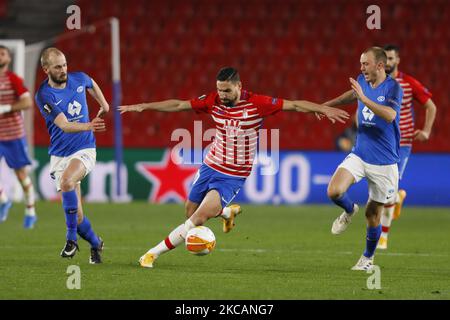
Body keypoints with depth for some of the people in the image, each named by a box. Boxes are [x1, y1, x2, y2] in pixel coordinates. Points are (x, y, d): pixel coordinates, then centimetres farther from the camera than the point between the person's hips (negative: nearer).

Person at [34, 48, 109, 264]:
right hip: (60, 155, 0)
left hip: (84, 149, 0)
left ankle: (72, 238, -22)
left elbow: (92, 84, 26)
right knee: (77, 216, -1)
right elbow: (64, 125, -27)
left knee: (66, 181, -33)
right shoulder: (44, 96, -15)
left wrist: (103, 104, 31)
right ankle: (95, 243, 28)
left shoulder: (79, 79, -2)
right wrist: (88, 126, -43)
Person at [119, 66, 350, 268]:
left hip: (233, 176, -5)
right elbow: (178, 105, 0)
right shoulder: (213, 101, -5)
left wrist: (324, 109, -22)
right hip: (210, 166, 5)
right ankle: (227, 212, 44)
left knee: (199, 218, -17)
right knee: (190, 213, 14)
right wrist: (142, 107, -4)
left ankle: (154, 253, -8)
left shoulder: (257, 104, -15)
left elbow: (294, 105, -13)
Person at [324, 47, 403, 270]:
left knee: (373, 216, 6)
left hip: (384, 163, -4)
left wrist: (364, 98, -38)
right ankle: (349, 210, 14)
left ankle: (368, 258, 31)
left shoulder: (393, 88, -14)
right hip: (359, 155, 4)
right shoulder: (362, 81, 4)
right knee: (334, 191, -21)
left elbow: (390, 115, -33)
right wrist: (326, 105, 37)